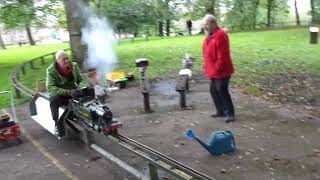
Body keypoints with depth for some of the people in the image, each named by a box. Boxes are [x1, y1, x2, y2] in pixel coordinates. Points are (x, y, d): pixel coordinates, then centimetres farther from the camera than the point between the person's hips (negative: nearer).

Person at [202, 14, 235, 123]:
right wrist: (207, 67, 15)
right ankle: (221, 111, 25)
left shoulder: (220, 35, -18)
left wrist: (218, 68, -21)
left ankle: (230, 113, 9)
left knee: (222, 91, -5)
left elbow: (222, 55, -23)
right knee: (214, 91, 13)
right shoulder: (209, 36, 13)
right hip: (213, 71, 10)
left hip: (221, 71, -10)